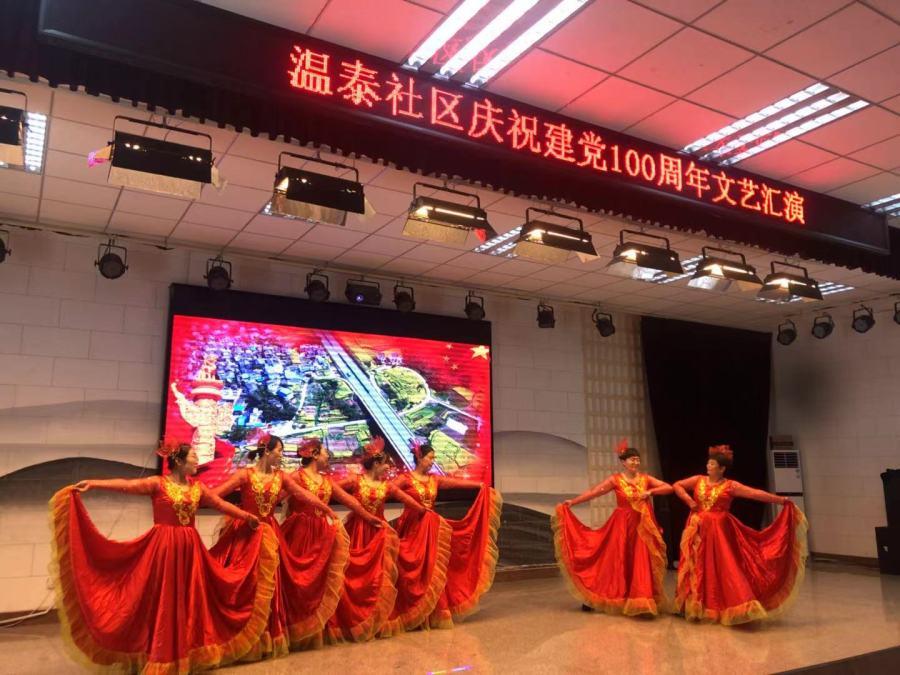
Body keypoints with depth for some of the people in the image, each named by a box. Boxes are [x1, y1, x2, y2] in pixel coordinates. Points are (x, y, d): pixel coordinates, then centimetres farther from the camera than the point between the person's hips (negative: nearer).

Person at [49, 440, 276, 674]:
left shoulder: (197, 487, 8)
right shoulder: (158, 483, -7)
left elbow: (221, 504, 15)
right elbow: (127, 485, -19)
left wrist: (247, 517, 16)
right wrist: (92, 484, -30)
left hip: (189, 549, 5)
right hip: (163, 548, -5)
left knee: (189, 600, 10)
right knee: (162, 601, 3)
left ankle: (188, 653, 24)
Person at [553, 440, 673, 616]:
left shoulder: (645, 478, 2)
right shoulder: (615, 479, -6)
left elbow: (669, 488, 0)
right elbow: (594, 492, -10)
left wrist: (650, 491, -14)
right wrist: (573, 502, -16)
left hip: (641, 527, 2)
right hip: (621, 526, -2)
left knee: (641, 565, 0)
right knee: (617, 562, 3)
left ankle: (640, 601, 9)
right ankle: (616, 600, 14)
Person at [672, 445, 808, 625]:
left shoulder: (730, 486, -4)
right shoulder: (698, 480, 4)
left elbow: (755, 493, -10)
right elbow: (677, 485, 11)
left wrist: (781, 500, -16)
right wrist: (688, 500, -3)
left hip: (719, 532, -3)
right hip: (699, 531, 3)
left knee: (722, 569, -6)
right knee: (698, 569, 8)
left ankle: (721, 608, 1)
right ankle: (697, 608, 21)